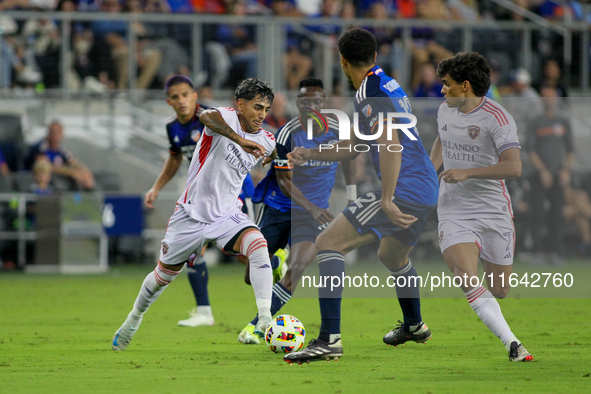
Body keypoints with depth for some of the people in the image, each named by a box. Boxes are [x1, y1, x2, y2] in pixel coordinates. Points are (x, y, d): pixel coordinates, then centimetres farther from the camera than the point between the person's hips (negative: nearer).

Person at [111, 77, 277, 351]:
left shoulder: (266, 141, 0)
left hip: (227, 216, 3)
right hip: (192, 213, -3)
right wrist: (240, 139, -53)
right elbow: (206, 116, -44)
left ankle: (265, 320, -32)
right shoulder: (226, 117, -17)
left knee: (259, 247, -28)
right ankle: (134, 319, 43)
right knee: (164, 275, 14)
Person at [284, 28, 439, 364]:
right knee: (392, 256, 35)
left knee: (328, 243, -12)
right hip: (427, 191, 10)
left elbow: (391, 144, -24)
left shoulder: (372, 91, -11)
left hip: (403, 190, -10)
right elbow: (353, 148, 28)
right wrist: (309, 154, 21)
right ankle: (414, 326, 55)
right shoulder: (386, 85, 21)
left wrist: (387, 200, -26)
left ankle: (330, 339, -21)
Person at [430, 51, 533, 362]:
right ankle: (512, 345, -24)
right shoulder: (445, 111, 6)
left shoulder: (497, 117, -14)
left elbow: (513, 167, -24)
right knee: (468, 282, -22)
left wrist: (467, 173, -25)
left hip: (493, 212, -3)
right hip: (454, 212, 3)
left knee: (499, 291, 5)